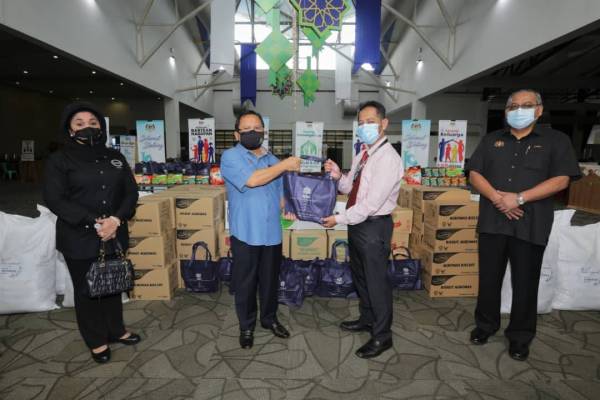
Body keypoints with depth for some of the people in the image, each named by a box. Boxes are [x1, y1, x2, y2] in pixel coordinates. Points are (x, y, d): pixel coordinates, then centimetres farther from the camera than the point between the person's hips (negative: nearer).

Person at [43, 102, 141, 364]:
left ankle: (116, 330, 35)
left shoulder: (115, 157, 7)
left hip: (114, 235, 3)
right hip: (79, 238, -3)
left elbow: (131, 192, 2)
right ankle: (97, 341, 28)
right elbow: (54, 199, -12)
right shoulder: (59, 160, -4)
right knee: (86, 289, 10)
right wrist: (94, 222, -19)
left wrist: (116, 220, -14)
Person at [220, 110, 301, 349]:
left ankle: (269, 318, 38)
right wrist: (285, 165, -16)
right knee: (245, 282, 10)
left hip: (272, 233, 5)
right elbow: (252, 180, -22)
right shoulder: (230, 157, -6)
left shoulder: (272, 160, 12)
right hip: (246, 234, -4)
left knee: (270, 280, 17)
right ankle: (246, 326, 30)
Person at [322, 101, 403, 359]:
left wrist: (339, 219, -19)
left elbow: (372, 203, -24)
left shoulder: (388, 158, -20)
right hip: (357, 223, 9)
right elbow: (350, 188, 12)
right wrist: (338, 176, -8)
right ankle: (367, 319, 44)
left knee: (376, 281, 5)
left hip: (374, 226, -9)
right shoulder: (363, 156, 9)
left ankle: (382, 336, 24)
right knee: (359, 275, 22)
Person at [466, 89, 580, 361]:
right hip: (492, 221, 2)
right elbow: (474, 175, 3)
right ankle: (485, 324, 29)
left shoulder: (555, 140, 3)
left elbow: (561, 180, -7)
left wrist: (519, 198, -18)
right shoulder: (491, 140, 11)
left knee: (525, 283, 8)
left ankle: (520, 336, 26)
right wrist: (496, 197, -14)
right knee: (489, 277, 11)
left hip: (531, 225, -2)